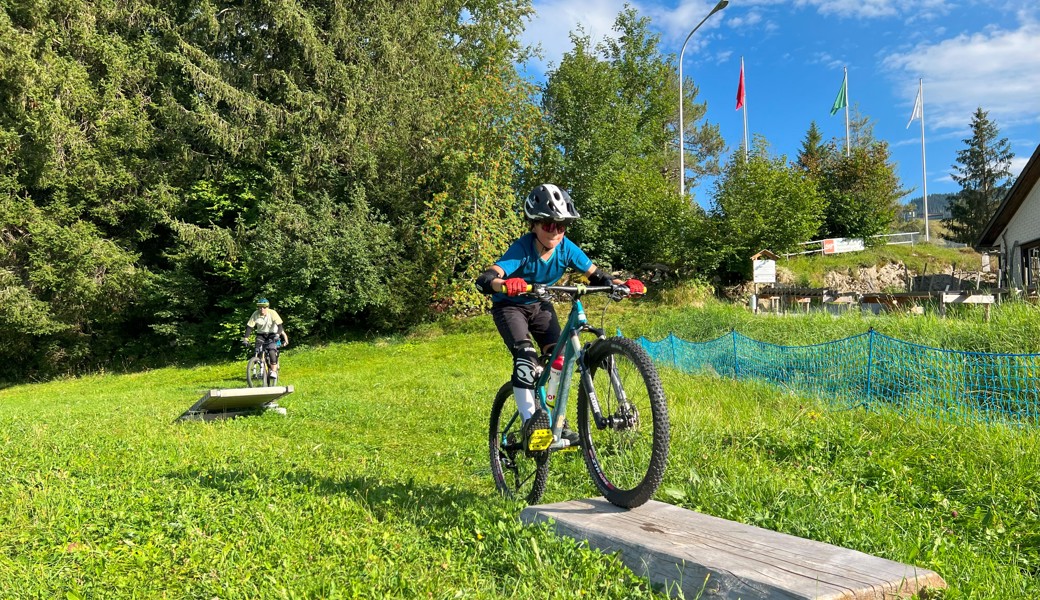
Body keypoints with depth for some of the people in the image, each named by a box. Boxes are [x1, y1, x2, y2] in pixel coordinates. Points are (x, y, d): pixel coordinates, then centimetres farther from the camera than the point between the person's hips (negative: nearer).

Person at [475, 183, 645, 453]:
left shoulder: (566, 248, -20)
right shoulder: (522, 249, -33)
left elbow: (596, 275, -14)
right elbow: (485, 279, -45)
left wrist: (623, 285, -34)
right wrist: (505, 285, -68)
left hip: (540, 305, 5)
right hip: (509, 306, -5)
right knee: (526, 355, -26)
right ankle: (530, 421, -20)